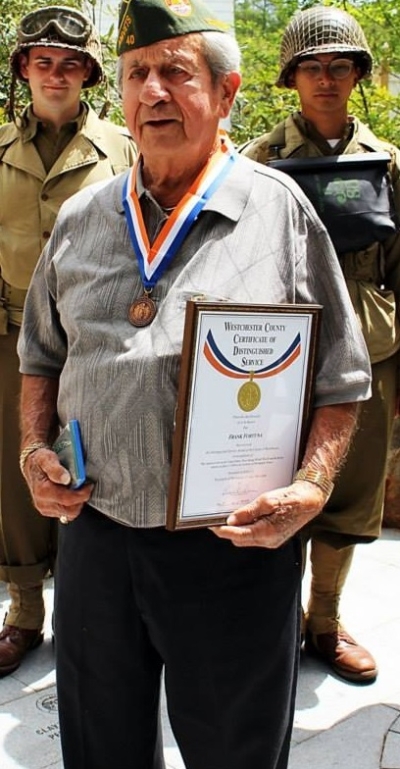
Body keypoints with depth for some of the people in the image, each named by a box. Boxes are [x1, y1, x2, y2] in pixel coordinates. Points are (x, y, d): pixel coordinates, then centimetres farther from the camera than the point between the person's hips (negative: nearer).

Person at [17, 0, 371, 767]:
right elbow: (41, 357, 17)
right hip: (94, 534, 4)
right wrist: (35, 451, 1)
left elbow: (340, 381, -3)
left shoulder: (281, 209, -4)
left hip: (235, 546, -3)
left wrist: (311, 487, -17)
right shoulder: (81, 217, 7)